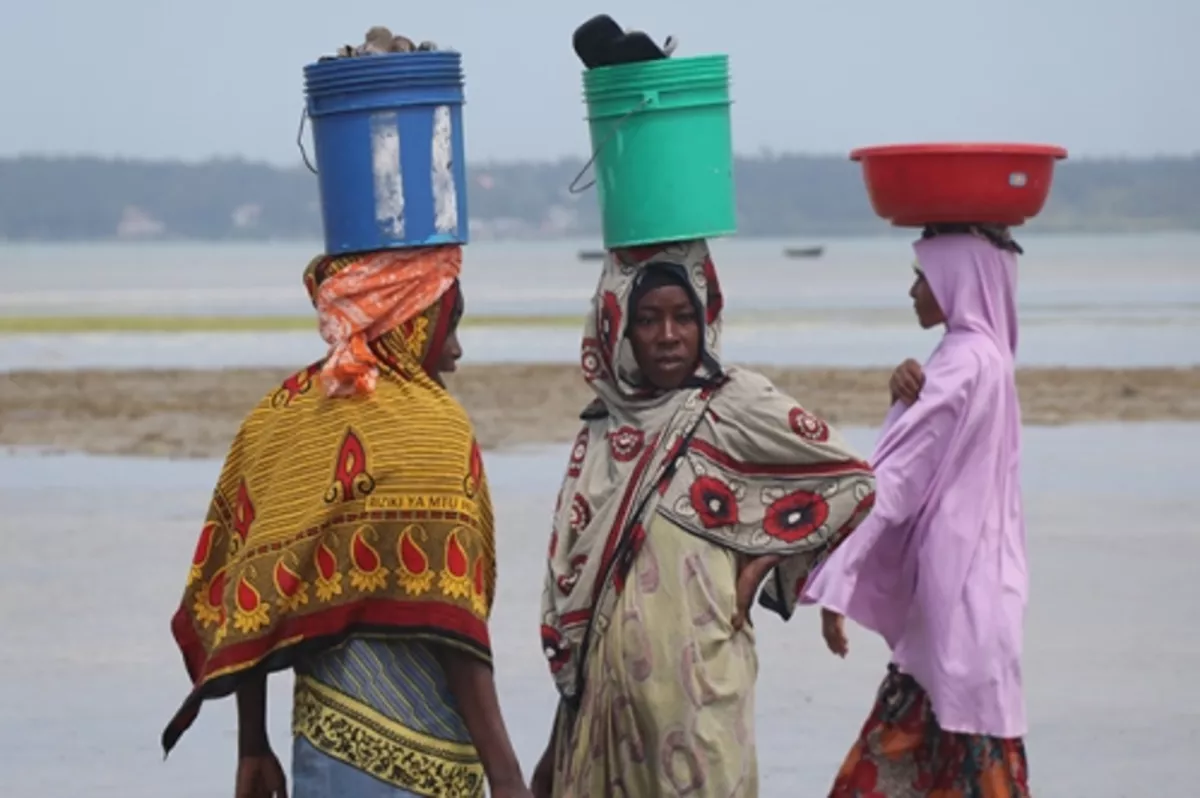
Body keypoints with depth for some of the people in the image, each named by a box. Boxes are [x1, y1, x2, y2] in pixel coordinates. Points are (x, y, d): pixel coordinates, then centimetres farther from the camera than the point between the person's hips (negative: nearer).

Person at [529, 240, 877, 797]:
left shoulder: (735, 405, -4)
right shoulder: (604, 428, 10)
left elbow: (853, 480, 1)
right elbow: (574, 574, 14)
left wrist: (759, 564, -4)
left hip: (696, 677, -5)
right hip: (605, 684, 5)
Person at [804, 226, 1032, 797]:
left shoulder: (963, 362, -16)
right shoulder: (984, 356, 14)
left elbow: (895, 478, -19)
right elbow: (921, 462, 11)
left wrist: (837, 581, -21)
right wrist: (907, 401, -10)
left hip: (959, 587, -10)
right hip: (955, 583, 10)